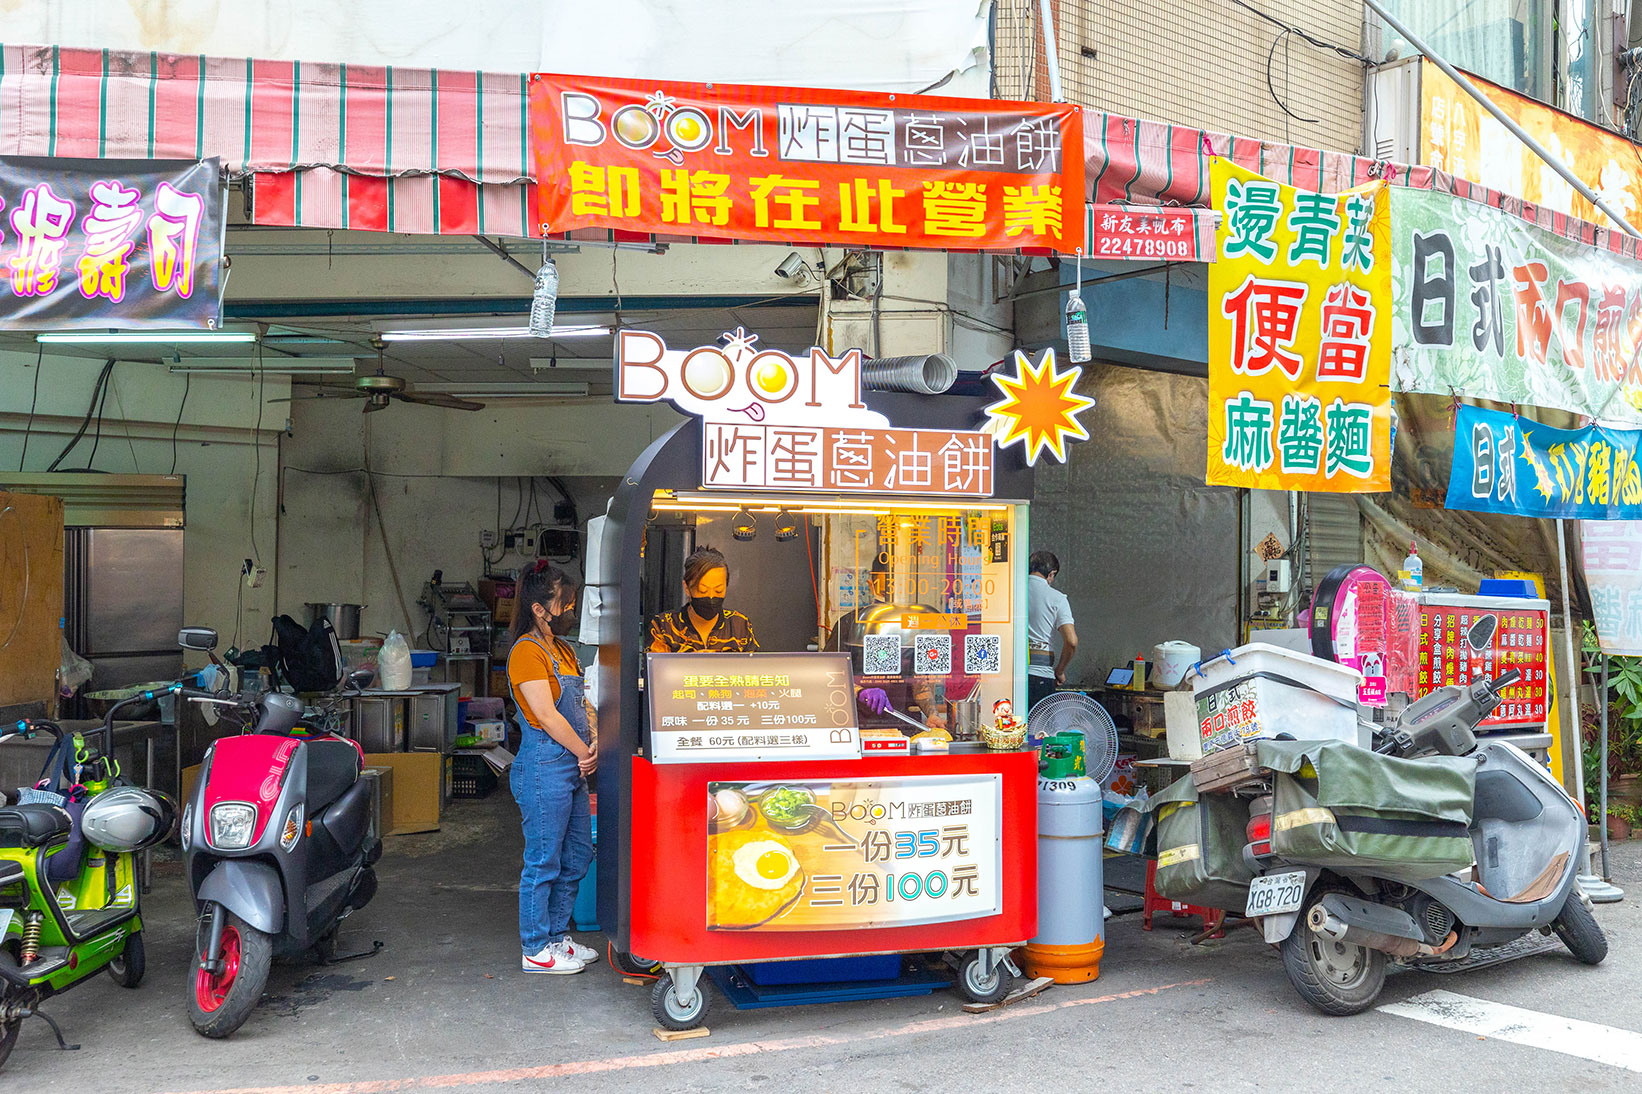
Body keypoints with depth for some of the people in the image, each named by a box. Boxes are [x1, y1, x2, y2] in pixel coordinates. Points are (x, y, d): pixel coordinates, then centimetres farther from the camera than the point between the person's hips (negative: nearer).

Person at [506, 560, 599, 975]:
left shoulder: (564, 649, 15)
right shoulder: (527, 652, -13)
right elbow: (547, 715, -17)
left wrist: (592, 745, -1)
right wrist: (585, 753, -11)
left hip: (572, 768, 9)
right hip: (544, 766, -9)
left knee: (577, 856, 15)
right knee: (543, 861, 0)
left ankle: (557, 935, 28)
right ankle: (536, 950, 11)